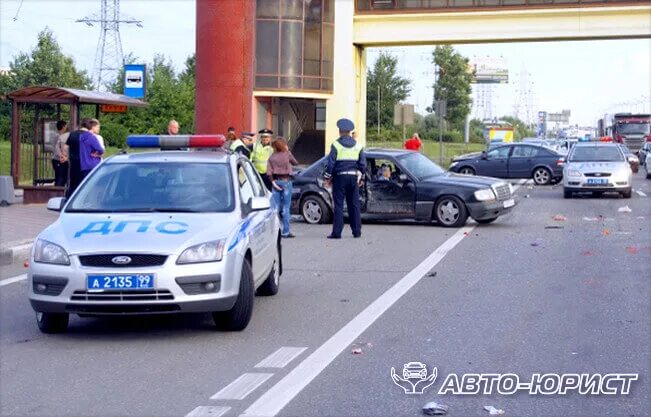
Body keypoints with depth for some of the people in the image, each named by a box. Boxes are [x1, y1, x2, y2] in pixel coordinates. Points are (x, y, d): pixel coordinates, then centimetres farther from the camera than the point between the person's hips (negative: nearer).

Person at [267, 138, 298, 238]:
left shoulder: (272, 157, 6)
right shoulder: (287, 154, -3)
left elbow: (268, 172, -4)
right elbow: (295, 163, 12)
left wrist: (273, 182, -4)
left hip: (275, 181, 3)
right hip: (286, 181, -3)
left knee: (275, 207, 6)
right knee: (286, 207, 0)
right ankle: (286, 231, 0)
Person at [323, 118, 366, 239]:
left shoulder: (336, 145, -6)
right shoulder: (358, 146, 6)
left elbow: (331, 163, -9)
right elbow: (363, 164, 7)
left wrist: (327, 177, 0)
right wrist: (359, 175, 18)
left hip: (340, 176, -3)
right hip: (353, 177, 4)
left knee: (339, 205, -2)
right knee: (354, 205, 9)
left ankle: (336, 232, -4)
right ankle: (357, 231, 10)